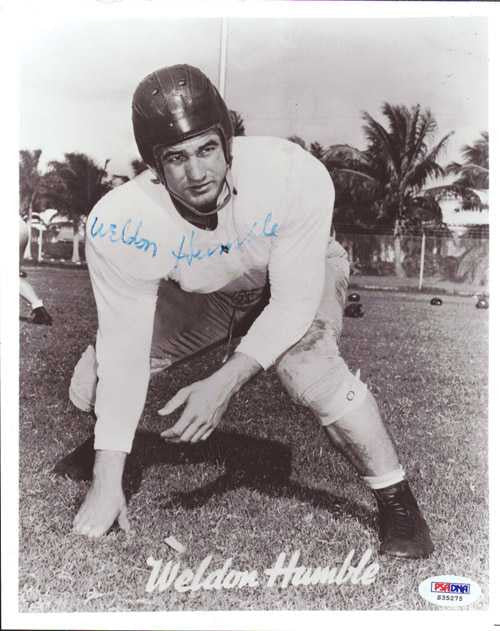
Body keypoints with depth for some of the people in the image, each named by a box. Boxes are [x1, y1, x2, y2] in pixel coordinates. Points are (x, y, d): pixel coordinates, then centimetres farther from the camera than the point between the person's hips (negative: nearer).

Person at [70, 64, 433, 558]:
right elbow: (124, 345, -28)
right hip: (203, 293, 3)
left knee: (307, 365, -34)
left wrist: (224, 382, -44)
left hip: (299, 275, -2)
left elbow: (294, 299, -30)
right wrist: (106, 482, -28)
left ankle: (396, 500, -11)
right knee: (89, 386, -7)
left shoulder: (295, 175, -37)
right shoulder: (119, 224, -32)